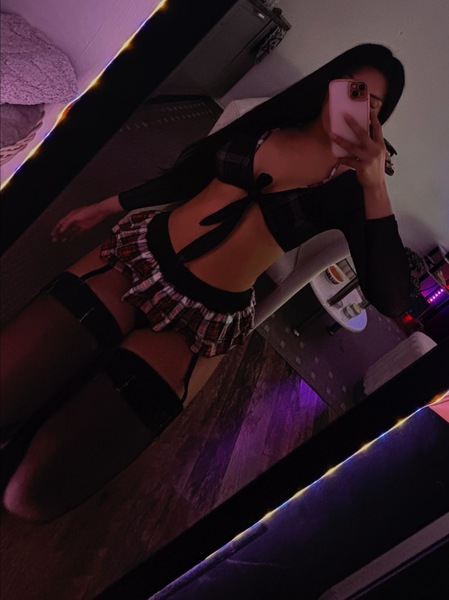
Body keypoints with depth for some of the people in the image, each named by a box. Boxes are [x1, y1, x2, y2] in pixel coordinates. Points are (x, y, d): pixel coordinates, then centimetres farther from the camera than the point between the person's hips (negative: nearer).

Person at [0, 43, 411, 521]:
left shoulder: (348, 187, 0)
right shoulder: (269, 121, 10)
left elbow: (391, 301, -9)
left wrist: (376, 185, -15)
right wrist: (105, 206, 24)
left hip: (202, 319, -3)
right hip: (137, 256, 4)